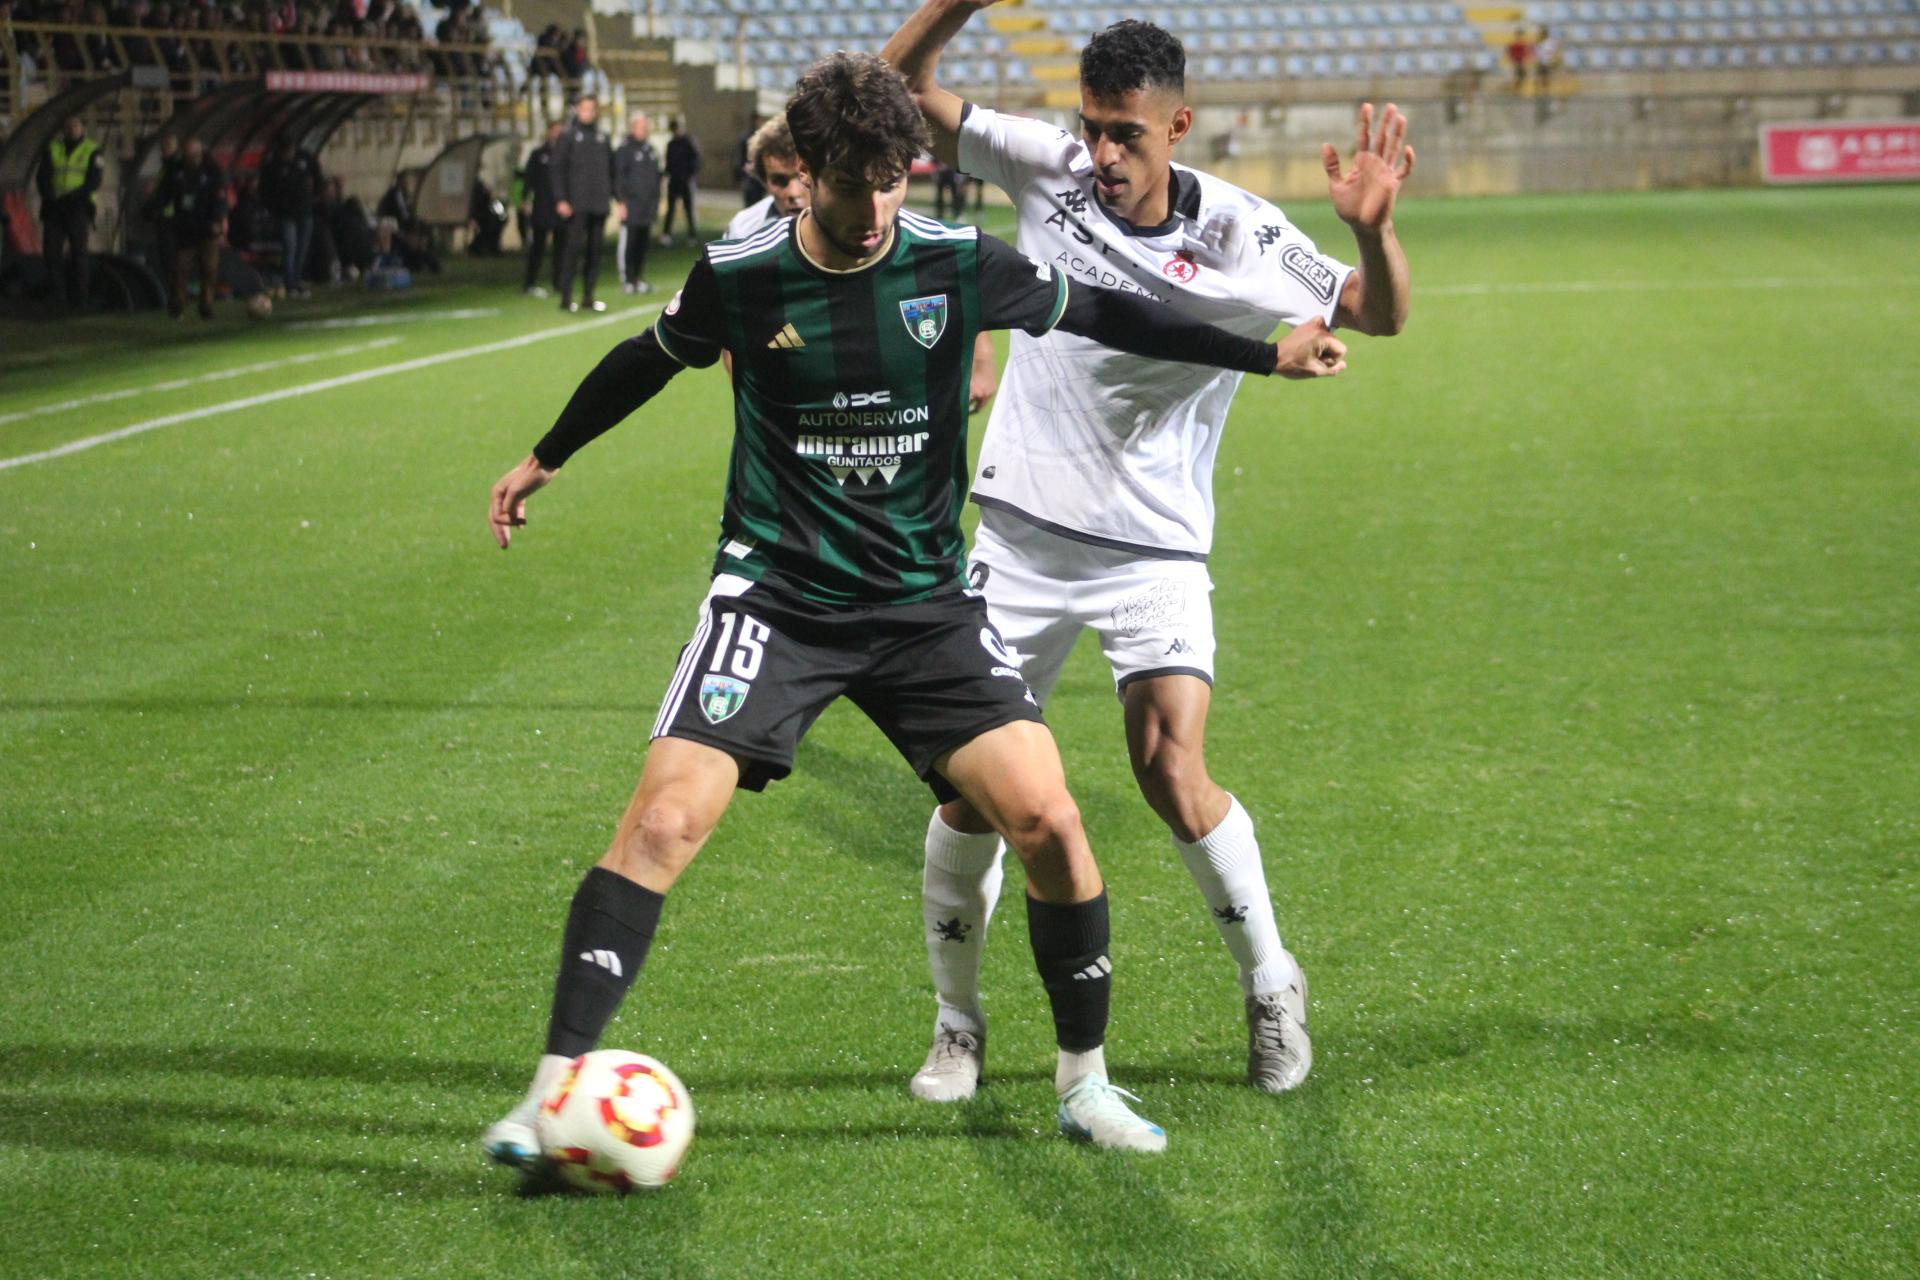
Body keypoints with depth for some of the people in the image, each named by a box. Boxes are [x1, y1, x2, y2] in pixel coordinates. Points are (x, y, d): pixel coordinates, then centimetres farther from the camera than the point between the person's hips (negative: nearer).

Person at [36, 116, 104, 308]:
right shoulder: (51, 149, 13)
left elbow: (94, 182, -4)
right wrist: (50, 197, -13)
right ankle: (58, 298, 0)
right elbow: (43, 177, 6)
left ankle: (79, 300, -2)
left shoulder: (92, 150, 5)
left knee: (78, 254, -4)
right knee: (51, 252, -4)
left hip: (78, 209, -3)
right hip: (53, 209, 3)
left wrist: (71, 198, -16)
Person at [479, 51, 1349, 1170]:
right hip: (775, 594, -1)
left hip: (925, 602, 1)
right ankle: (559, 1086, -8)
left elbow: (1099, 313, 10)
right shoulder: (740, 276, -7)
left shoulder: (960, 265, -6)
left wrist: (1269, 354, 11)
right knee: (665, 820, -18)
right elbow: (649, 360, 14)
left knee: (1049, 820, -11)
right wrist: (546, 458, 27)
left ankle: (1085, 1083, 10)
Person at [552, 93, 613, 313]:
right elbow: (557, 169, -5)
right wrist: (561, 200, -13)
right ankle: (565, 298, -6)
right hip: (577, 204, -5)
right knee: (573, 248, -8)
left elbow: (610, 169, 17)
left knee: (594, 251, 6)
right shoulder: (568, 135, -1)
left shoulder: (602, 137, 14)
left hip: (599, 204, 5)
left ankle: (588, 297, 12)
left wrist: (615, 195, 8)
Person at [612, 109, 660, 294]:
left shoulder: (651, 151, 16)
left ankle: (639, 279, 14)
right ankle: (627, 280, -2)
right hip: (631, 205, -6)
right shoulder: (624, 150, -5)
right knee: (628, 243, -6)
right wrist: (621, 201, -14)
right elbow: (618, 177, -8)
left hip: (647, 205, 6)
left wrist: (656, 201, 18)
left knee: (643, 244, 7)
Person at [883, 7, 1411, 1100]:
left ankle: (1272, 986, 8)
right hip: (1021, 536, 2)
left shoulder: (1237, 235, -10)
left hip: (1154, 549, -2)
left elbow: (1381, 314, -9)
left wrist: (1373, 230, -30)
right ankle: (958, 1022, 19)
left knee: (1174, 778, -17)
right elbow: (902, 91, -2)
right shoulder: (1048, 168, -5)